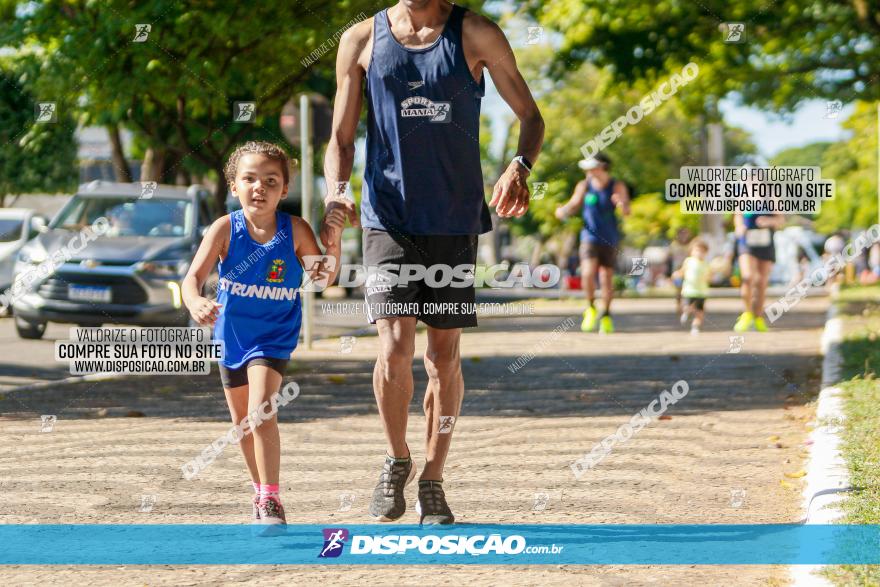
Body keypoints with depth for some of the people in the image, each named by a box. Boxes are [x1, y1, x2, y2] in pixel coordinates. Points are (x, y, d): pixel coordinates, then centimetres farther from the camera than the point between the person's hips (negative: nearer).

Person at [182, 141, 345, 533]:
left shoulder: (295, 231, -16)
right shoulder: (225, 229, -17)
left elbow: (322, 277, -11)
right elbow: (194, 276, -24)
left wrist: (333, 241, -26)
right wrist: (195, 302, -45)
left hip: (274, 336, -3)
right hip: (231, 335, 3)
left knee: (261, 412, -23)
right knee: (242, 419, 18)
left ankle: (271, 503, -21)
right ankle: (261, 492, 40)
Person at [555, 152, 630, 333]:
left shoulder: (617, 187, -7)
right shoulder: (584, 186, -1)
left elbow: (626, 211, -16)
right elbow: (573, 205, 9)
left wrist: (622, 204, -40)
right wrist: (563, 211, -13)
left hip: (609, 240, -1)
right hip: (590, 238, 1)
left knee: (607, 278, 4)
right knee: (588, 274, -18)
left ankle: (606, 315, 23)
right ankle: (591, 308, 4)